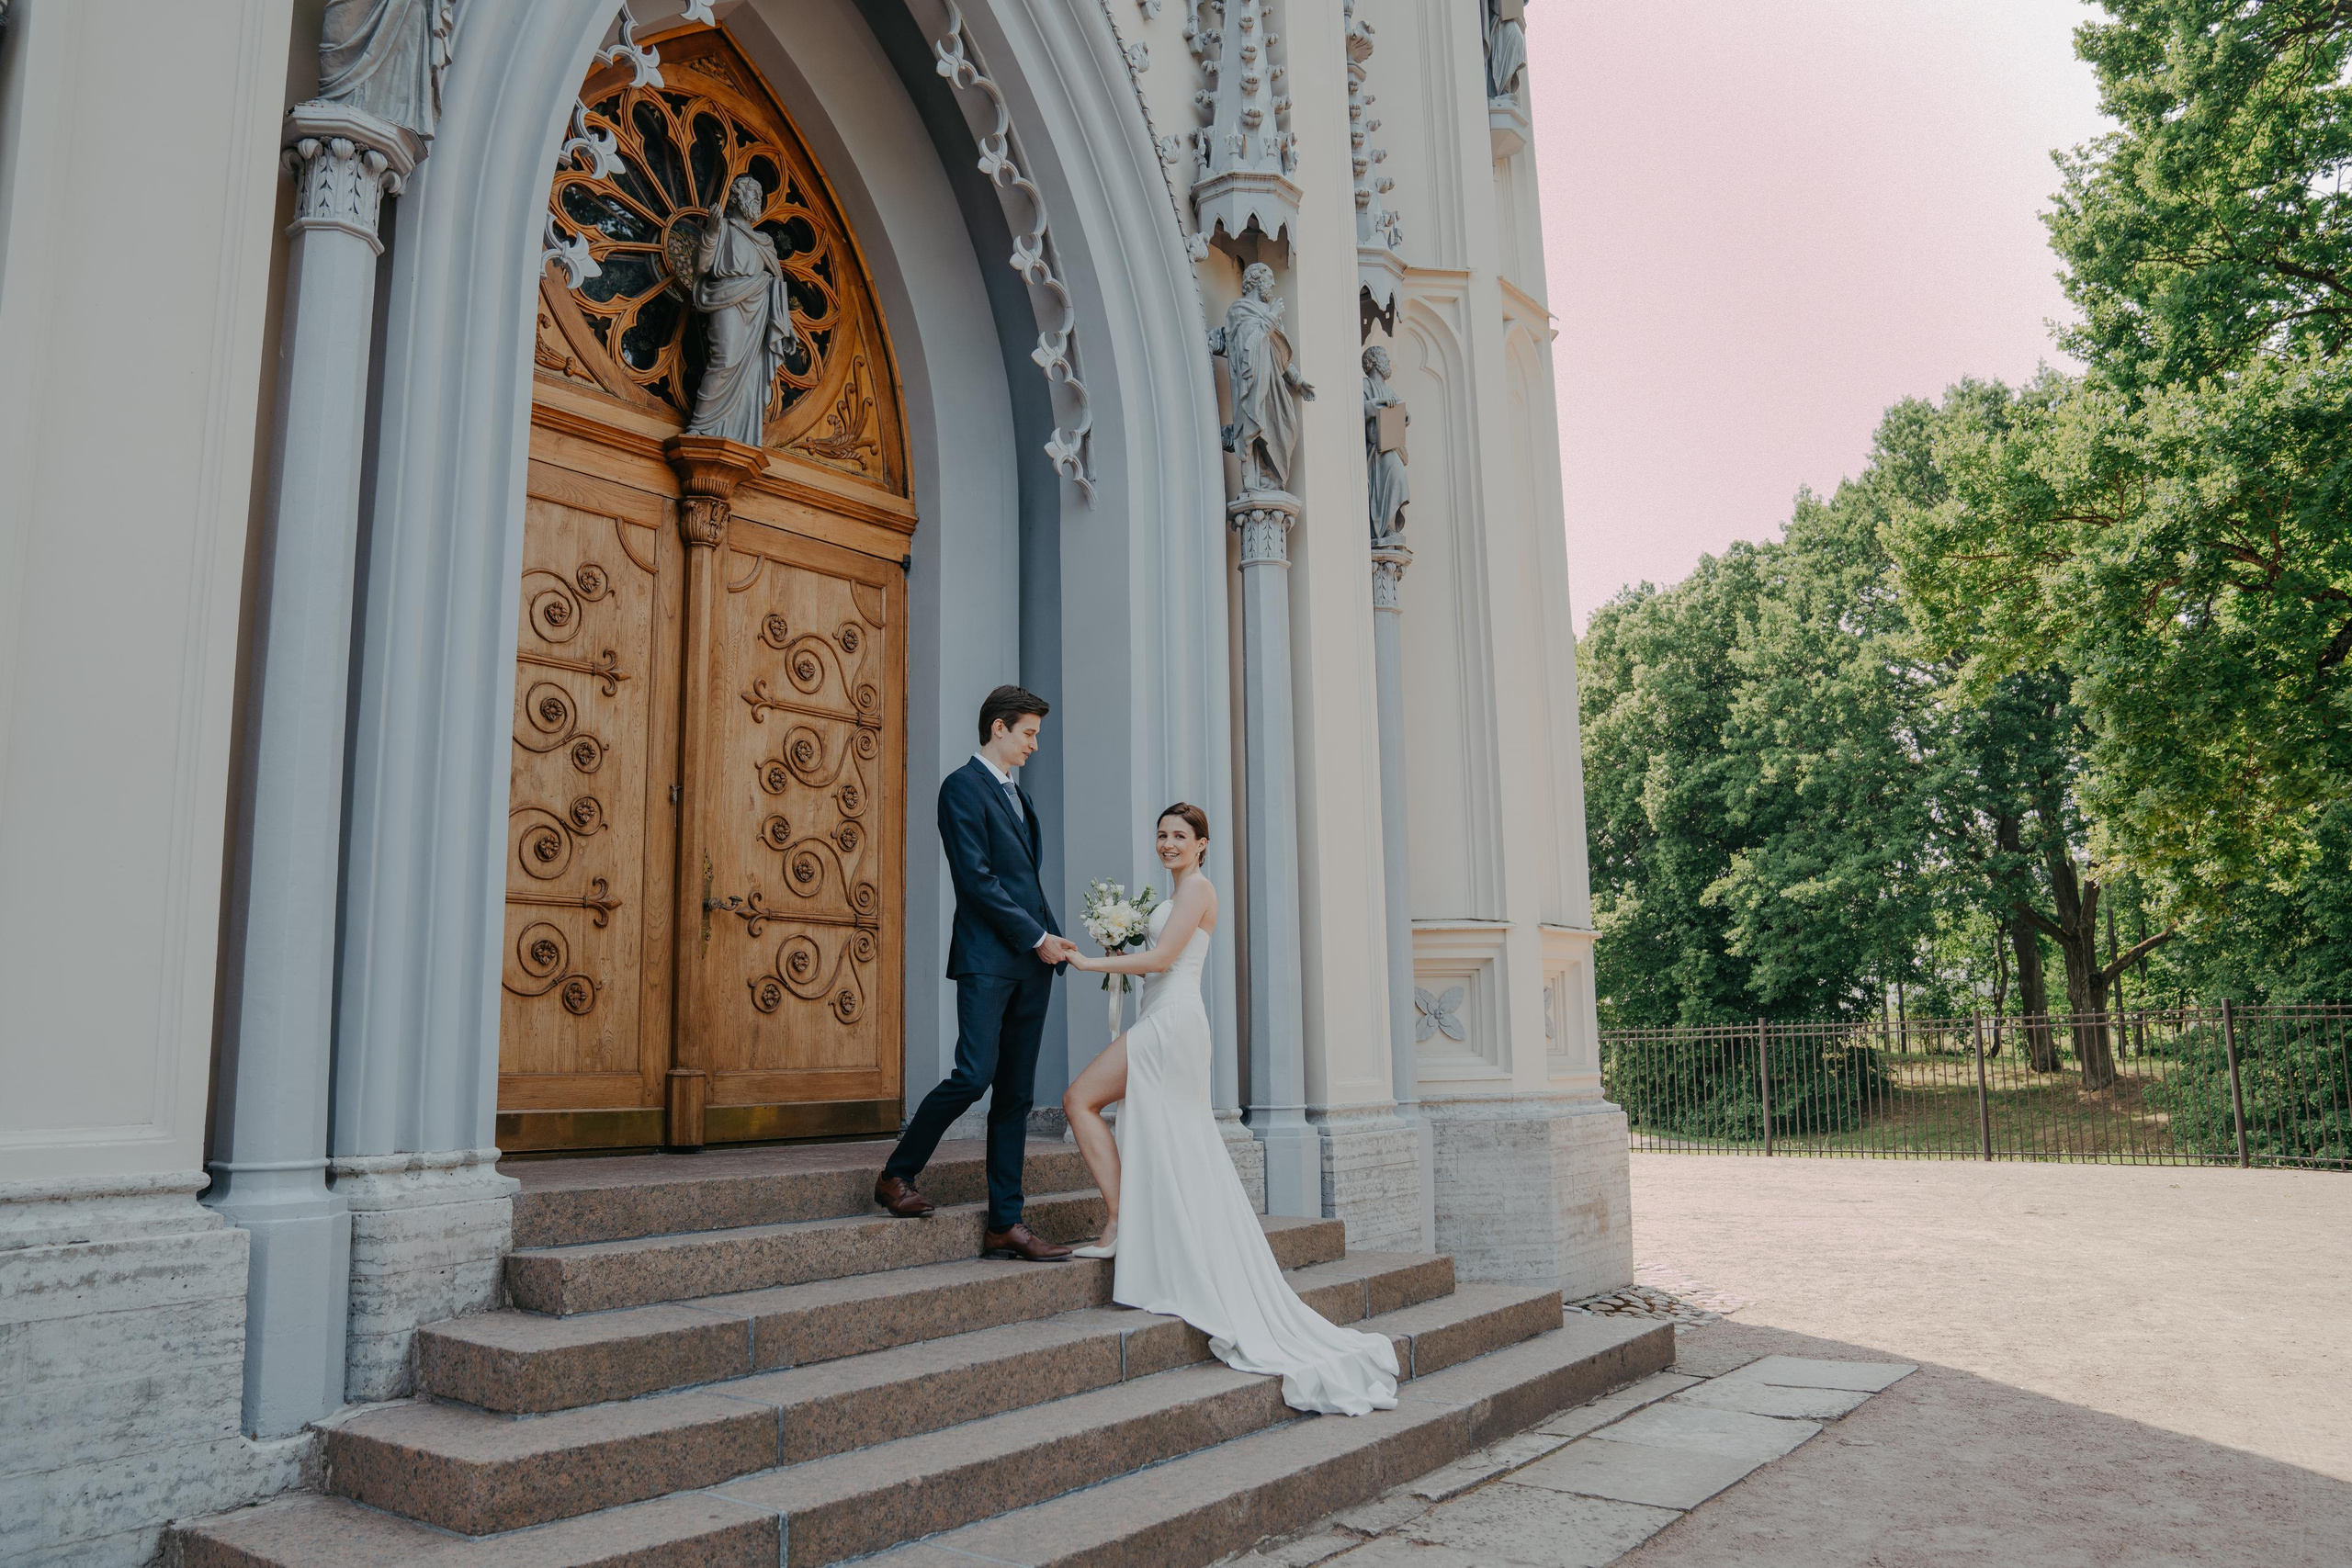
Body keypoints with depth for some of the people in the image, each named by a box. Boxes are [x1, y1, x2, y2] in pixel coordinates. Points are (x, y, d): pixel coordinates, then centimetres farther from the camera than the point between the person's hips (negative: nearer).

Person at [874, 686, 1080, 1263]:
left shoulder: (1018, 793, 22)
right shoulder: (963, 787, -5)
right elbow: (976, 879, -13)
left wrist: (1053, 939, 9)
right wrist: (1036, 936, -11)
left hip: (1030, 962, 8)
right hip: (987, 957, -8)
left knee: (1016, 1095, 6)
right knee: (975, 1075, -15)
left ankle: (1005, 1225, 8)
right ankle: (897, 1174, 7)